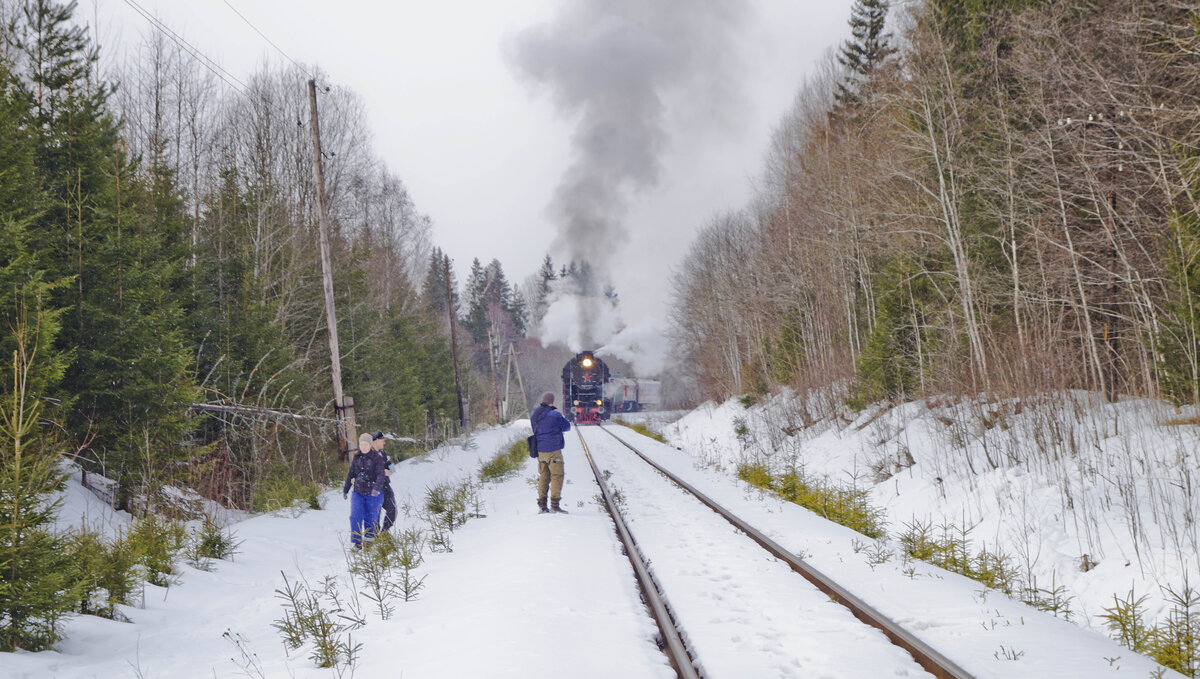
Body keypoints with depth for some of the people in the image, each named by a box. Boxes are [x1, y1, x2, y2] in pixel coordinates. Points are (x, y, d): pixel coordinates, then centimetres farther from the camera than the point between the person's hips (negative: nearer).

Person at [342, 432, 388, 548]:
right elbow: (351, 474, 17)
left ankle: (369, 542, 18)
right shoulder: (356, 457, 7)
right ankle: (357, 542, 0)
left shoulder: (377, 458, -7)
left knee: (371, 519, 2)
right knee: (355, 517, -9)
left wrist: (377, 487, -34)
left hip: (373, 494, -3)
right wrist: (345, 489, 21)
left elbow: (381, 474, -18)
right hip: (358, 493, 3)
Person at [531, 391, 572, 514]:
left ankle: (541, 505, 8)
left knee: (543, 476, 12)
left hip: (539, 450, 7)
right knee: (557, 476, -1)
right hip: (553, 450, -7)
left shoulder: (534, 415, 7)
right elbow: (567, 427, -1)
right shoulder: (555, 415, -14)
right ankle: (554, 504, -7)